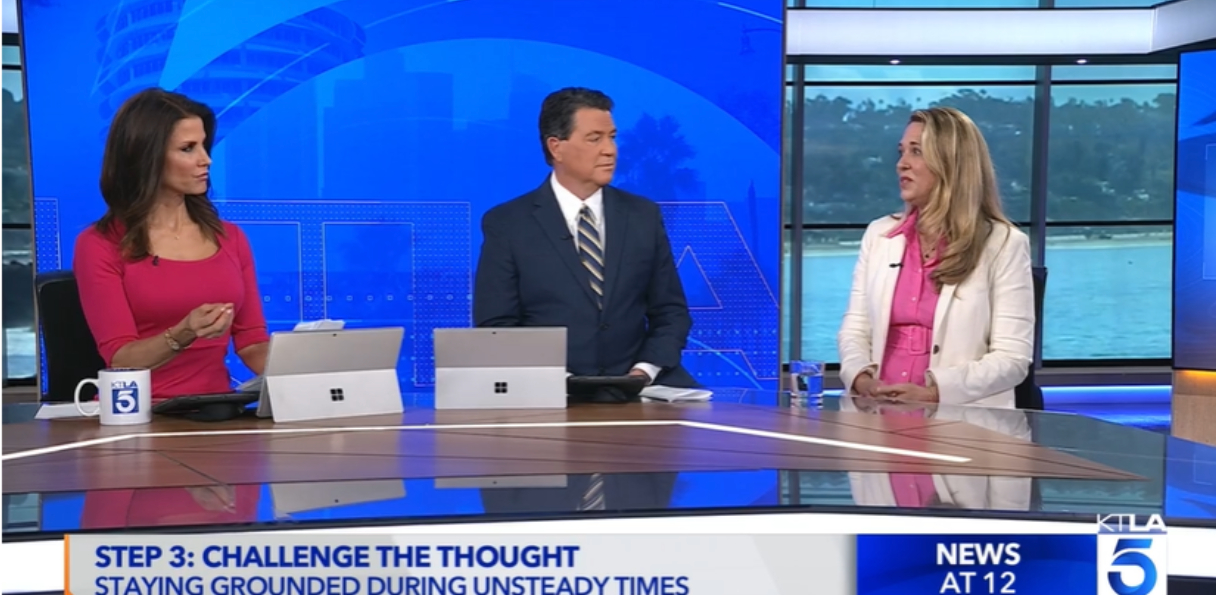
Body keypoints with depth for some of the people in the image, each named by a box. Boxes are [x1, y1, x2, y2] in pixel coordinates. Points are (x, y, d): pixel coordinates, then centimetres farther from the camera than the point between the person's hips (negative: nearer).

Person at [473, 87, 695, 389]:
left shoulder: (643, 215, 9)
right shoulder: (506, 224, 1)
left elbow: (671, 312, 11)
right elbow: (496, 325, -1)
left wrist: (643, 372, -7)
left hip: (635, 384, 2)